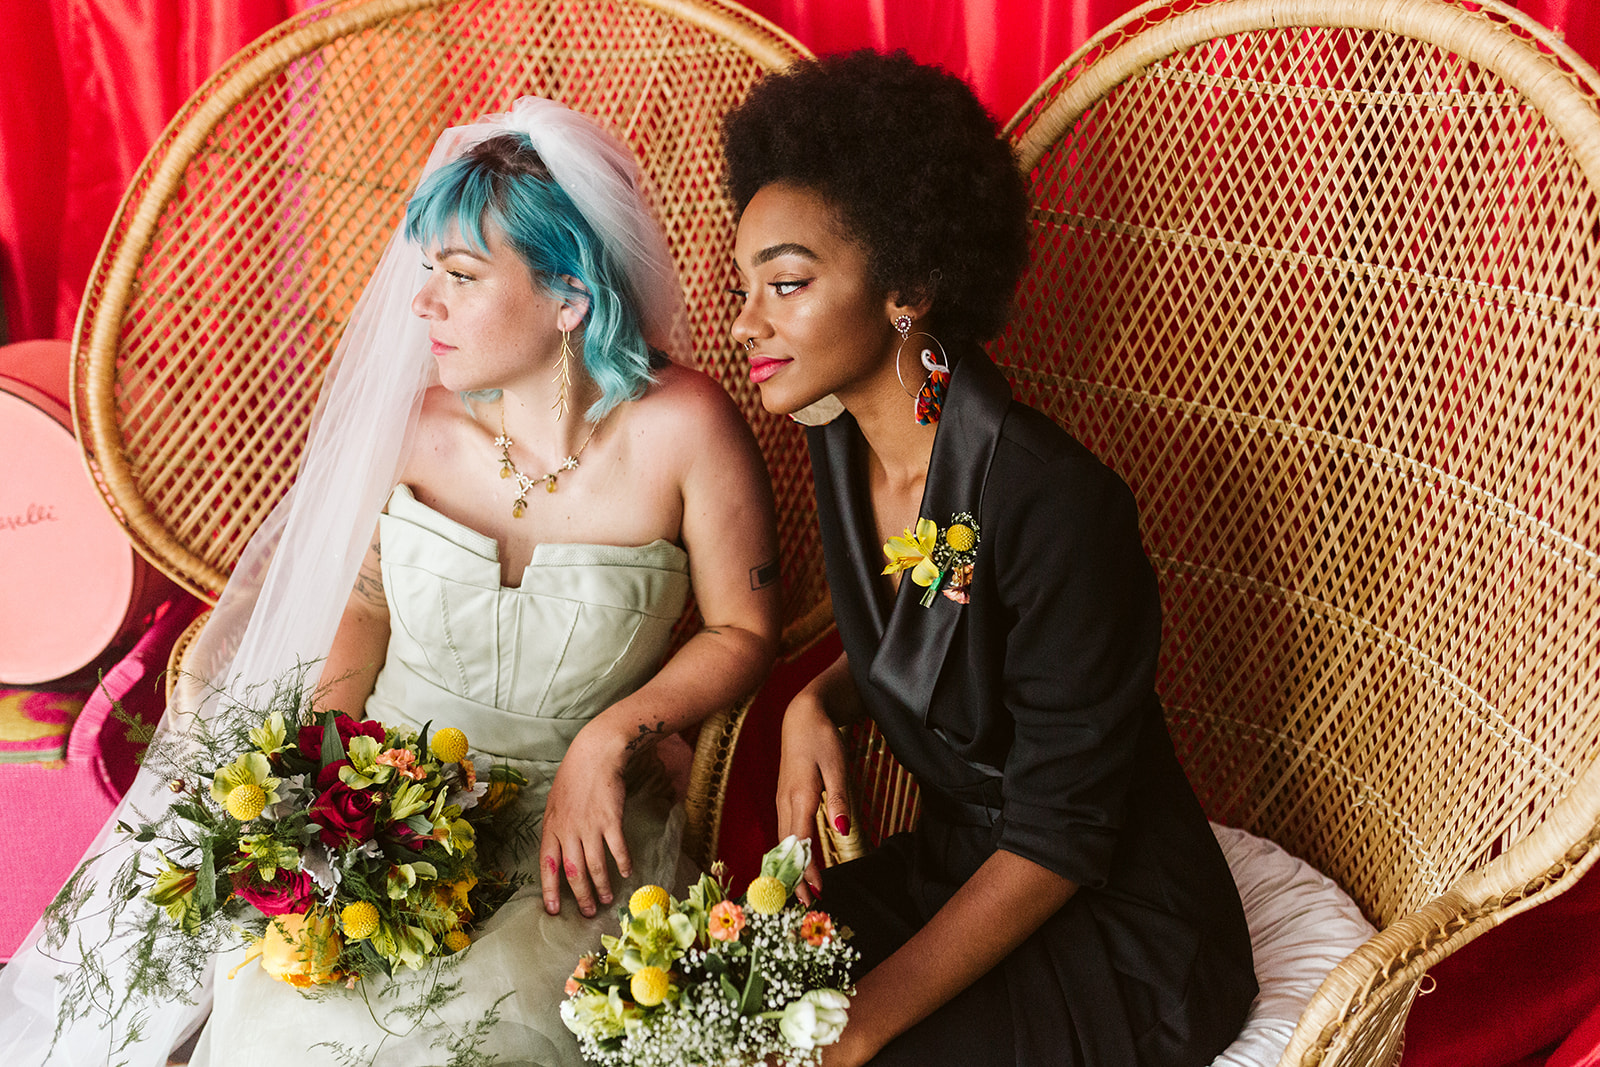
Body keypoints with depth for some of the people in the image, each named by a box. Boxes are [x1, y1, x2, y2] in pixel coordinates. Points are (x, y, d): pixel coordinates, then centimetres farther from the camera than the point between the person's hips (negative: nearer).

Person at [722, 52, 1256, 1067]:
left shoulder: (1054, 505, -27)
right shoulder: (844, 448, -4)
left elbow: (1058, 839, -22)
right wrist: (818, 703, -5)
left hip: (1113, 939, -7)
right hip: (956, 863, 7)